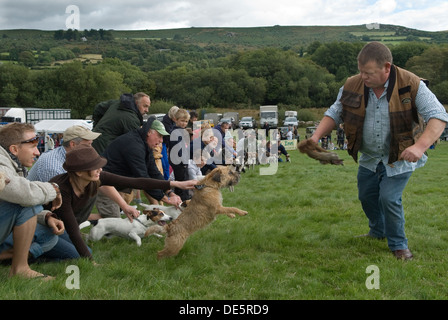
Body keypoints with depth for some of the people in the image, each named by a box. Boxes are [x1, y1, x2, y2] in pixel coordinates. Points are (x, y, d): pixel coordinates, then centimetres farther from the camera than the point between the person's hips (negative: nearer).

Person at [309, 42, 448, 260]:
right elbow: (335, 114, 0)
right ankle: (378, 232, 44)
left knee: (389, 199, -13)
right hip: (369, 157, 5)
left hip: (399, 156, -4)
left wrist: (420, 146, -39)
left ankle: (398, 245, 11)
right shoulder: (353, 86, -12)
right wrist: (316, 137, -16)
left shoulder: (411, 85, -22)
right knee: (366, 195, 15)